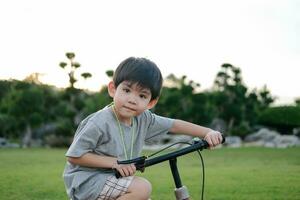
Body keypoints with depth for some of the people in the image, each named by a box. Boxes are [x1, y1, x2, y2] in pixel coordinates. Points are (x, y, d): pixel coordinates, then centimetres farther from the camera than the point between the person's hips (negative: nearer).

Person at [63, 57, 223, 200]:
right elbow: (74, 156, -19)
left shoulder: (143, 119, -2)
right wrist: (114, 162, -23)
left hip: (113, 179, 8)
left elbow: (175, 125, 8)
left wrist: (207, 132, -1)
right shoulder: (99, 123, -22)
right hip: (85, 181, -8)